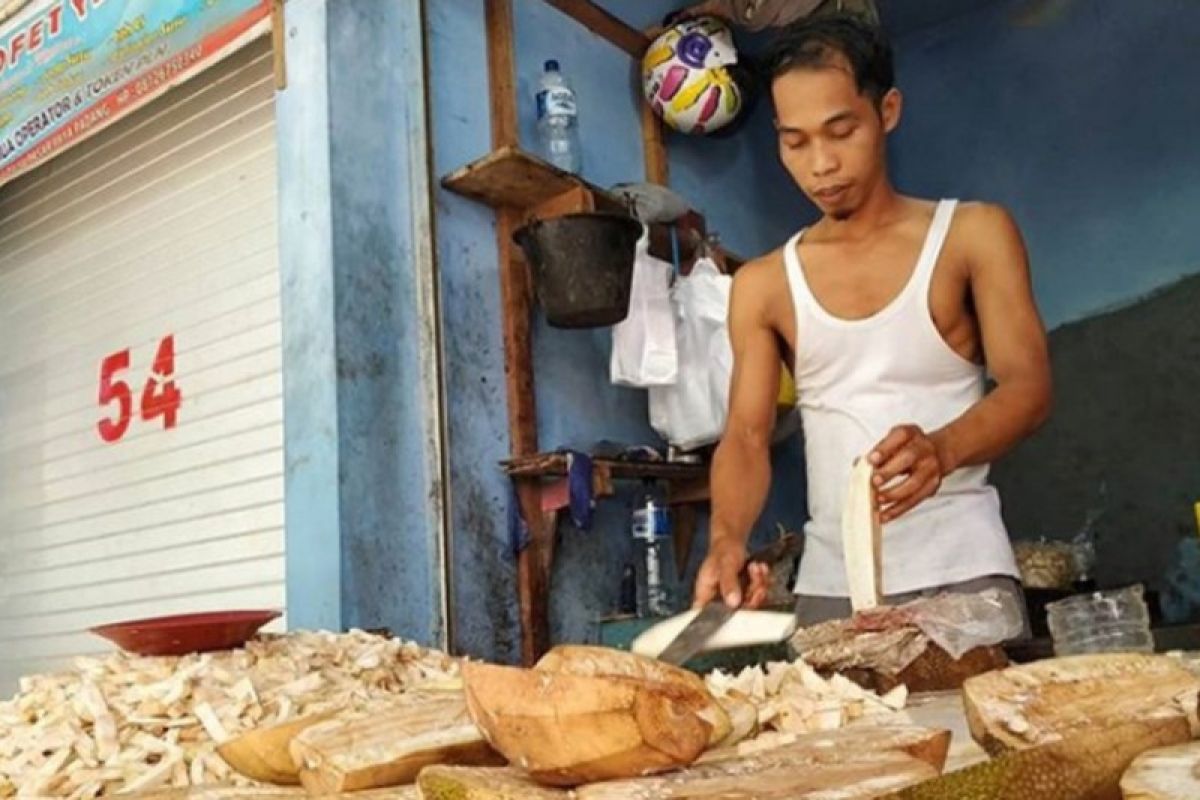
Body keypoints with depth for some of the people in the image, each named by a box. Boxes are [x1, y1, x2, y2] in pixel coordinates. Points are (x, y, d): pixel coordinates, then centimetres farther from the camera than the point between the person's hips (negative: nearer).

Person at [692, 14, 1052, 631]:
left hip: (961, 572, -1)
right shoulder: (763, 285, 7)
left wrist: (942, 449, -30)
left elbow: (1029, 386, -8)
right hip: (829, 586, 2)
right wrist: (727, 539, -19)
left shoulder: (973, 234, 2)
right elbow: (746, 437, 2)